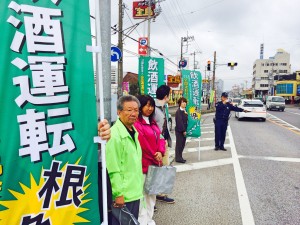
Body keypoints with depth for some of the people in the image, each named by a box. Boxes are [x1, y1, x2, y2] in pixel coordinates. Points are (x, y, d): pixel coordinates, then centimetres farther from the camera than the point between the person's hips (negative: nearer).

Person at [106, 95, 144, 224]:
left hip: (135, 191, 8)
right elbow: (113, 168, -21)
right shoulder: (114, 134, -19)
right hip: (123, 194, -8)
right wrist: (118, 193, -19)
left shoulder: (133, 132, 10)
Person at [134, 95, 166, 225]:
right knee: (143, 194, 2)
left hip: (154, 163, 9)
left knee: (152, 192, 19)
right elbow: (140, 144, -21)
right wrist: (154, 157, -13)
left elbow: (159, 138, 11)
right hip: (143, 164, -9)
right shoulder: (136, 123, -17)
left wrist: (160, 152, -8)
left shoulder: (152, 122, 13)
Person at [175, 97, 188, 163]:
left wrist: (185, 130, 10)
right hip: (179, 131, -8)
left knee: (182, 144, 13)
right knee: (179, 144, 0)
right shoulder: (178, 111, -14)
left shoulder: (184, 111, 12)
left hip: (184, 130, 8)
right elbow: (179, 122, -18)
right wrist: (183, 130, -18)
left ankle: (180, 157, 24)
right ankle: (178, 158, 9)